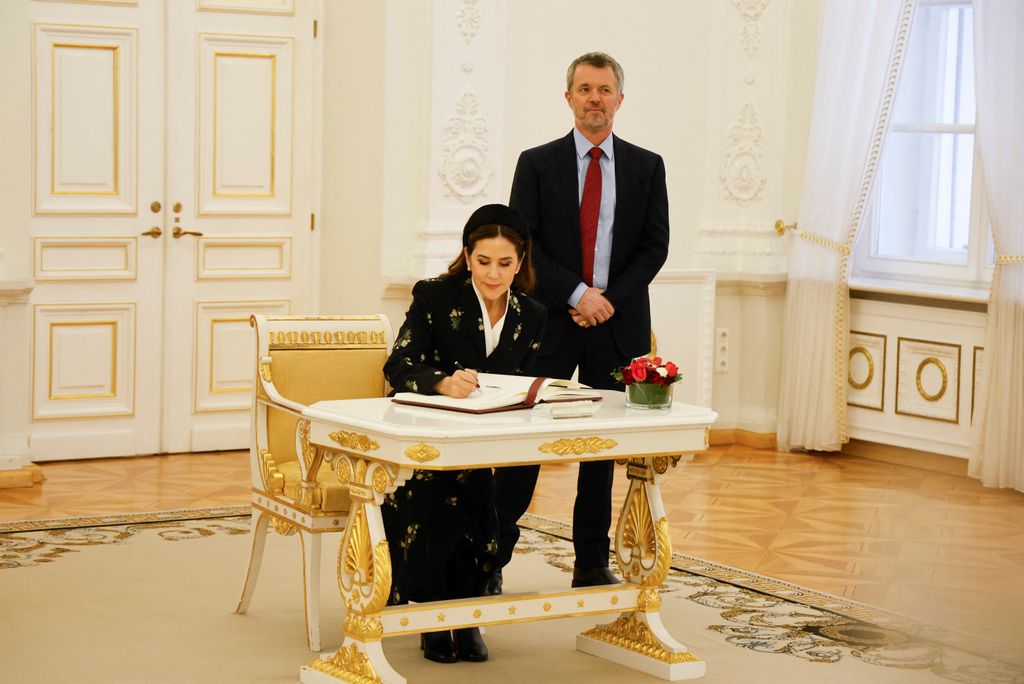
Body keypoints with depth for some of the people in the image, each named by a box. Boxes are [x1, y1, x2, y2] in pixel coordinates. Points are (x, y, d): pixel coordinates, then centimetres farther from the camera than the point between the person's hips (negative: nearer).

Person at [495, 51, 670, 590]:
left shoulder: (646, 167, 9)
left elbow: (655, 246, 3)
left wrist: (609, 299, -10)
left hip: (618, 324, 2)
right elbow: (523, 243, -4)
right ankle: (493, 557, 4)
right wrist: (577, 294, -14)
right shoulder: (537, 164, 4)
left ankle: (592, 563, 14)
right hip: (552, 321, -1)